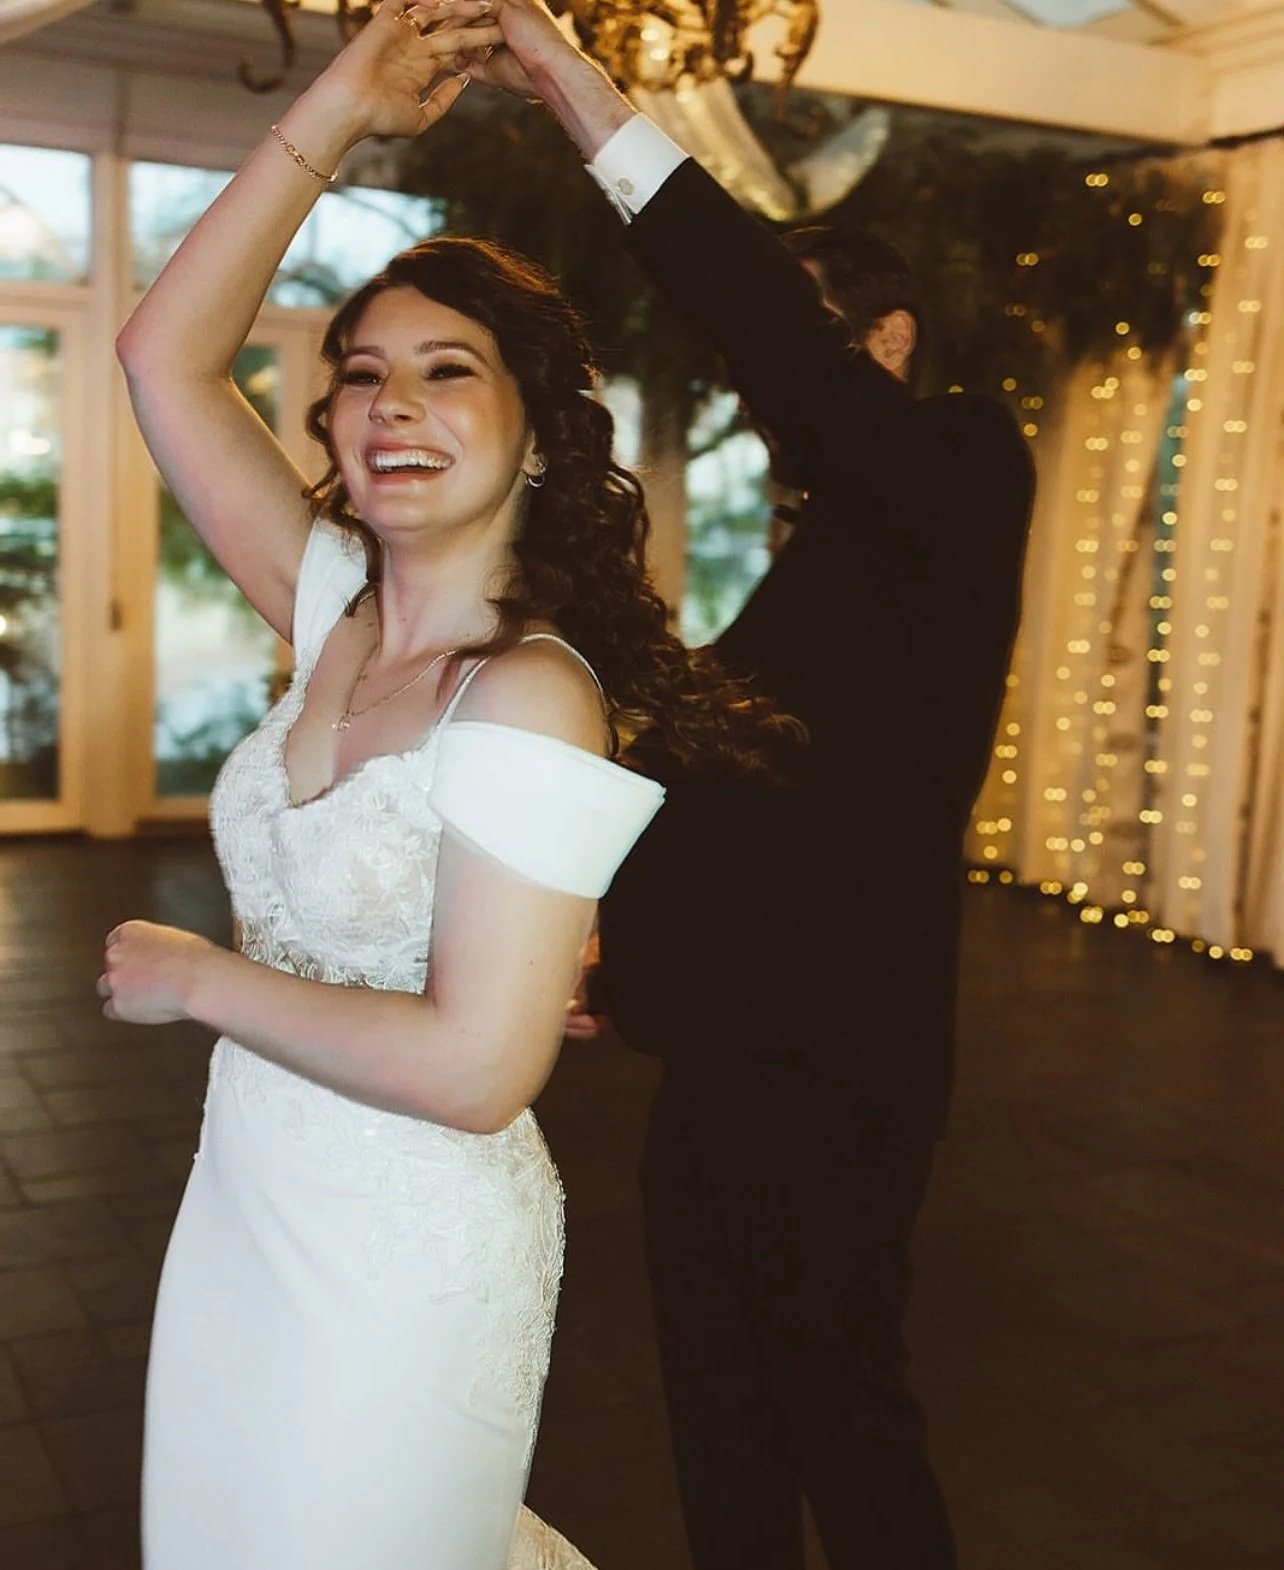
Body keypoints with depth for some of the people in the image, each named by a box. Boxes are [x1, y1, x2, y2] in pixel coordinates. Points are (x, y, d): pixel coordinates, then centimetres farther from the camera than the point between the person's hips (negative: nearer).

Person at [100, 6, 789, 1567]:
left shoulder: (534, 695, -24)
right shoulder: (337, 611, -3)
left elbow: (474, 1067, -28)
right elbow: (165, 357, -2)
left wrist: (199, 979, -16)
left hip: (401, 1261, -7)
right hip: (248, 1204, 7)